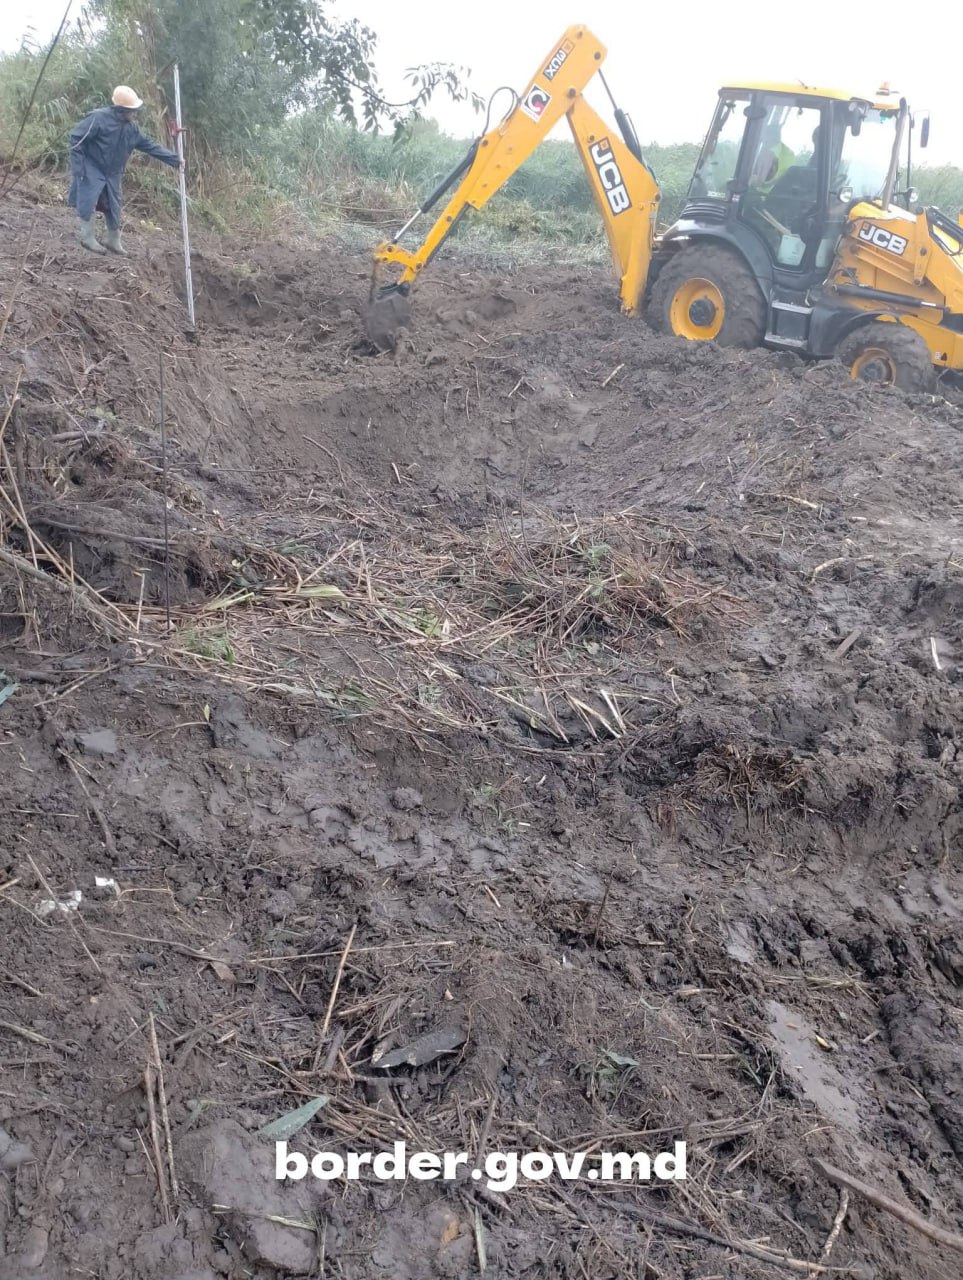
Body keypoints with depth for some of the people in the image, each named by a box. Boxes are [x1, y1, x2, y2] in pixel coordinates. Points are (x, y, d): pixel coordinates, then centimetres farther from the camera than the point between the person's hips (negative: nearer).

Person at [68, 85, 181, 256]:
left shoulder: (130, 128, 0)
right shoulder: (99, 118, -21)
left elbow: (150, 145, 5)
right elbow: (76, 137, -19)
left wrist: (174, 159, -1)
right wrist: (78, 166, -22)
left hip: (113, 173, 7)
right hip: (91, 170, -7)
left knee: (114, 207, 11)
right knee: (87, 202, -9)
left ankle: (113, 240, 25)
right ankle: (87, 237, 2)